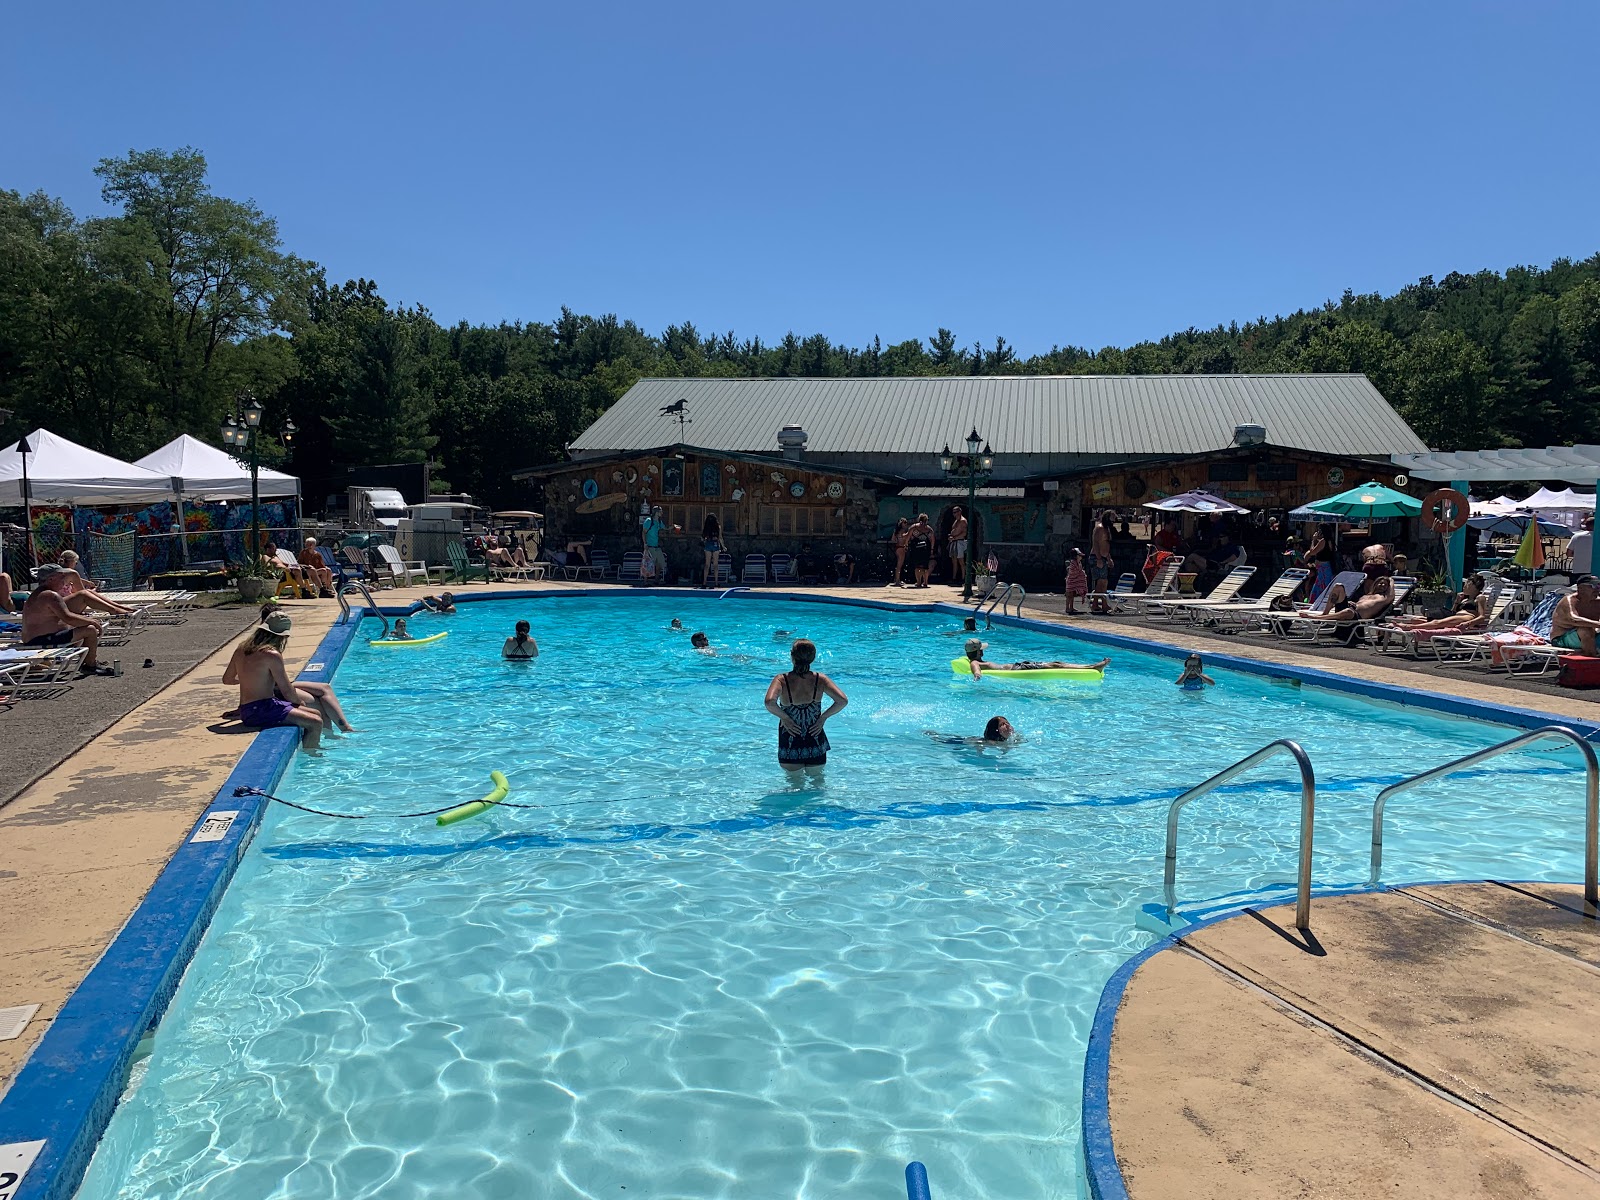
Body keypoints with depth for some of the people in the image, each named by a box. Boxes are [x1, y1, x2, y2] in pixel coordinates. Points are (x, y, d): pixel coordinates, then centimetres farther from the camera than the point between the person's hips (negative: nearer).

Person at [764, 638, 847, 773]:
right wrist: (823, 717, -4)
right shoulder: (820, 679, -9)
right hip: (816, 745, 2)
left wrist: (784, 717, -15)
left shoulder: (781, 680, -15)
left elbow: (770, 702, -33)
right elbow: (842, 700, -17)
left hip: (790, 746, -2)